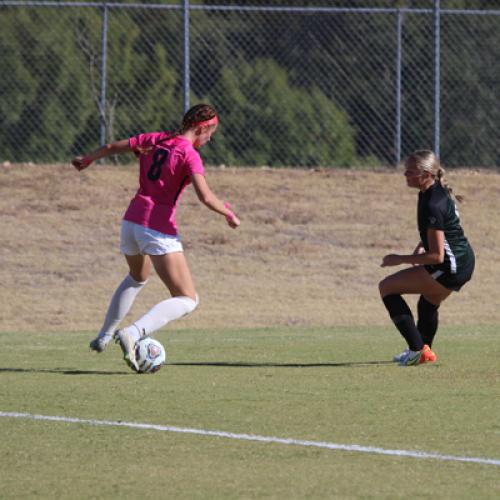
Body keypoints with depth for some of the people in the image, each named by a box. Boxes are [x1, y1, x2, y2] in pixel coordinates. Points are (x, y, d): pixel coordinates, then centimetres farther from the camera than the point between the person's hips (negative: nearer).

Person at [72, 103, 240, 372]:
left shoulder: (154, 139, 8)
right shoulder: (189, 155, -12)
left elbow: (112, 147, 18)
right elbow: (206, 197, -23)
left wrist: (86, 159, 37)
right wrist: (229, 214, -5)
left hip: (131, 221, 8)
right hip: (159, 229, -8)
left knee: (137, 277, 38)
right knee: (187, 300, -3)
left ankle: (104, 336, 39)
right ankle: (133, 332, -23)